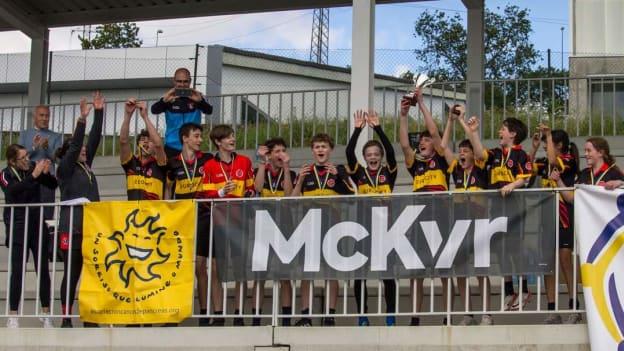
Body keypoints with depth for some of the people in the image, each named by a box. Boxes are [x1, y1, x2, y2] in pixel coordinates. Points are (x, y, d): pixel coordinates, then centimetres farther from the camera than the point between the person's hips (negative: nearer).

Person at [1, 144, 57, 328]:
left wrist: (46, 173, -12)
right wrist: (34, 175, -31)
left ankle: (46, 313, 12)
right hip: (18, 228, -3)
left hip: (37, 225, 3)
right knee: (17, 271, -5)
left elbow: (53, 185, 8)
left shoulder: (33, 167, 2)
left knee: (43, 269, 4)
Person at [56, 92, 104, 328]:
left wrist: (99, 113, 7)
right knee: (72, 274, -3)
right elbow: (74, 145, -14)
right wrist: (82, 119, -20)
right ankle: (66, 318, 2)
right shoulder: (65, 168, -1)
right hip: (72, 228, -6)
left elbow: (95, 139, 12)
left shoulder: (87, 166, 16)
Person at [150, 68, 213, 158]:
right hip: (172, 147, 1)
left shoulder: (196, 97, 0)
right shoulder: (169, 97, 1)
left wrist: (200, 100, -37)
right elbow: (154, 110, -13)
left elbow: (209, 111, -14)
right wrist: (164, 100, -35)